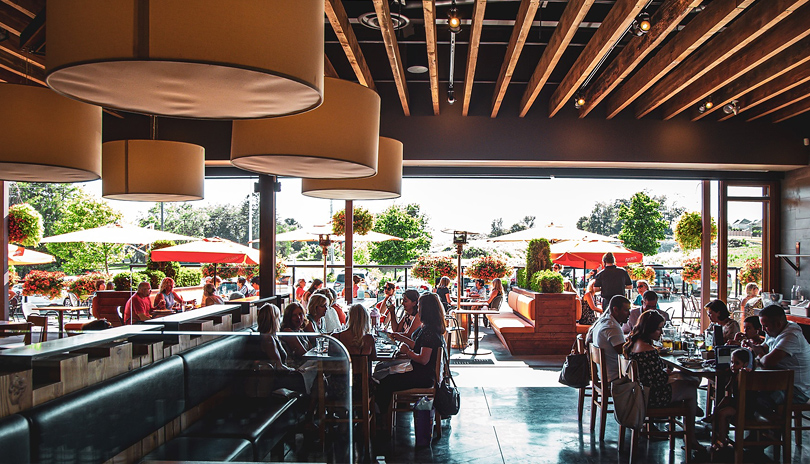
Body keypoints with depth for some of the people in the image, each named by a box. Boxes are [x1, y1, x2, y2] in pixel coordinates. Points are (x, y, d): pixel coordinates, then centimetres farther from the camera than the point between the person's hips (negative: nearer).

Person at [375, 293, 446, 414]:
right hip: (426, 375, 11)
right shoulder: (433, 328, 9)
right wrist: (402, 338, 21)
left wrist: (407, 352, -12)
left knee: (386, 382, -11)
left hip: (423, 378, -11)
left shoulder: (429, 331, -23)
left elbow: (423, 359, -27)